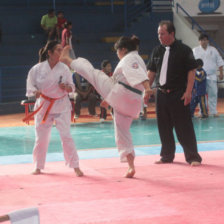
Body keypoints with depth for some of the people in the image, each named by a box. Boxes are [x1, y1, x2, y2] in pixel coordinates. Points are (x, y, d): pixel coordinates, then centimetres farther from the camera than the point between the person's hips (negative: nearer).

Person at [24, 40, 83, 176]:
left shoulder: (64, 68, -6)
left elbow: (72, 87, 2)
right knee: (41, 138, 9)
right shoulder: (37, 69, -8)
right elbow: (30, 85, -1)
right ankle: (38, 167, 26)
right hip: (44, 105, 1)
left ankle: (76, 167, 1)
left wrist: (67, 87, -20)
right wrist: (35, 92, -22)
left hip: (61, 106, 0)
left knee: (66, 136, -7)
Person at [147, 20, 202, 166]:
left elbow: (191, 71, -8)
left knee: (184, 127, -5)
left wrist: (188, 92, -13)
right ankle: (167, 156, 23)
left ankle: (193, 157, 2)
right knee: (164, 127, 10)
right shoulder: (157, 51, 9)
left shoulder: (184, 50, -7)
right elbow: (151, 72, 15)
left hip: (178, 94, -5)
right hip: (161, 93, 5)